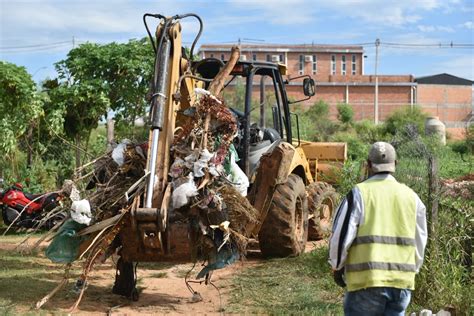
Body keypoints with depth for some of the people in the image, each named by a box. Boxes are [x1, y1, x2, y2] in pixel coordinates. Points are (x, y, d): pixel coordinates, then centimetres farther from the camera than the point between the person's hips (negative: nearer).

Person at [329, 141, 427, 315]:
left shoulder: (359, 193, -6)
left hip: (367, 281, -4)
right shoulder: (411, 197, 7)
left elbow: (341, 236, -7)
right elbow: (420, 242, 13)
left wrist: (337, 267, 8)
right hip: (402, 282, 4)